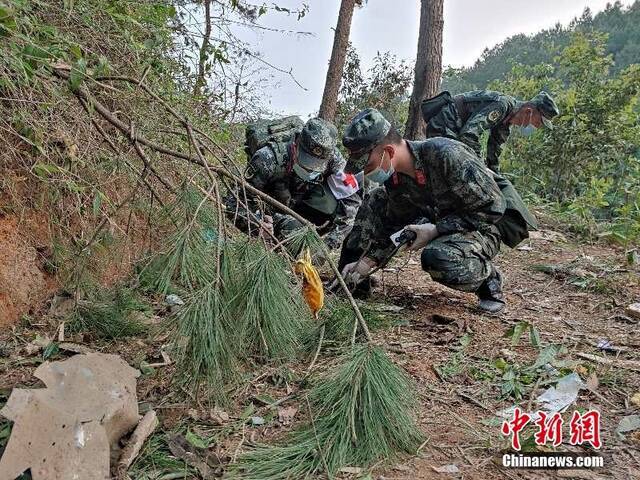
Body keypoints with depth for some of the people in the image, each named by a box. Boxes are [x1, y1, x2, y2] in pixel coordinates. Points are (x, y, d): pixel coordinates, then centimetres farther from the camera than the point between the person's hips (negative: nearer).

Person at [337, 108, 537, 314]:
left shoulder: (446, 155, -30)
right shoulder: (393, 179, -7)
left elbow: (492, 206, -25)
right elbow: (395, 226, 5)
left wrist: (436, 230, -27)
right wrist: (367, 261, -8)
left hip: (485, 225, -7)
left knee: (437, 257, -38)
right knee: (375, 202, -4)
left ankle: (489, 278, -6)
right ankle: (353, 279, 3)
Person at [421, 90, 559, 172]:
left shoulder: (507, 123, 8)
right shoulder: (502, 104, -24)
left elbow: (494, 150, 18)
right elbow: (469, 133, -33)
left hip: (453, 131, 11)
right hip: (442, 127, -11)